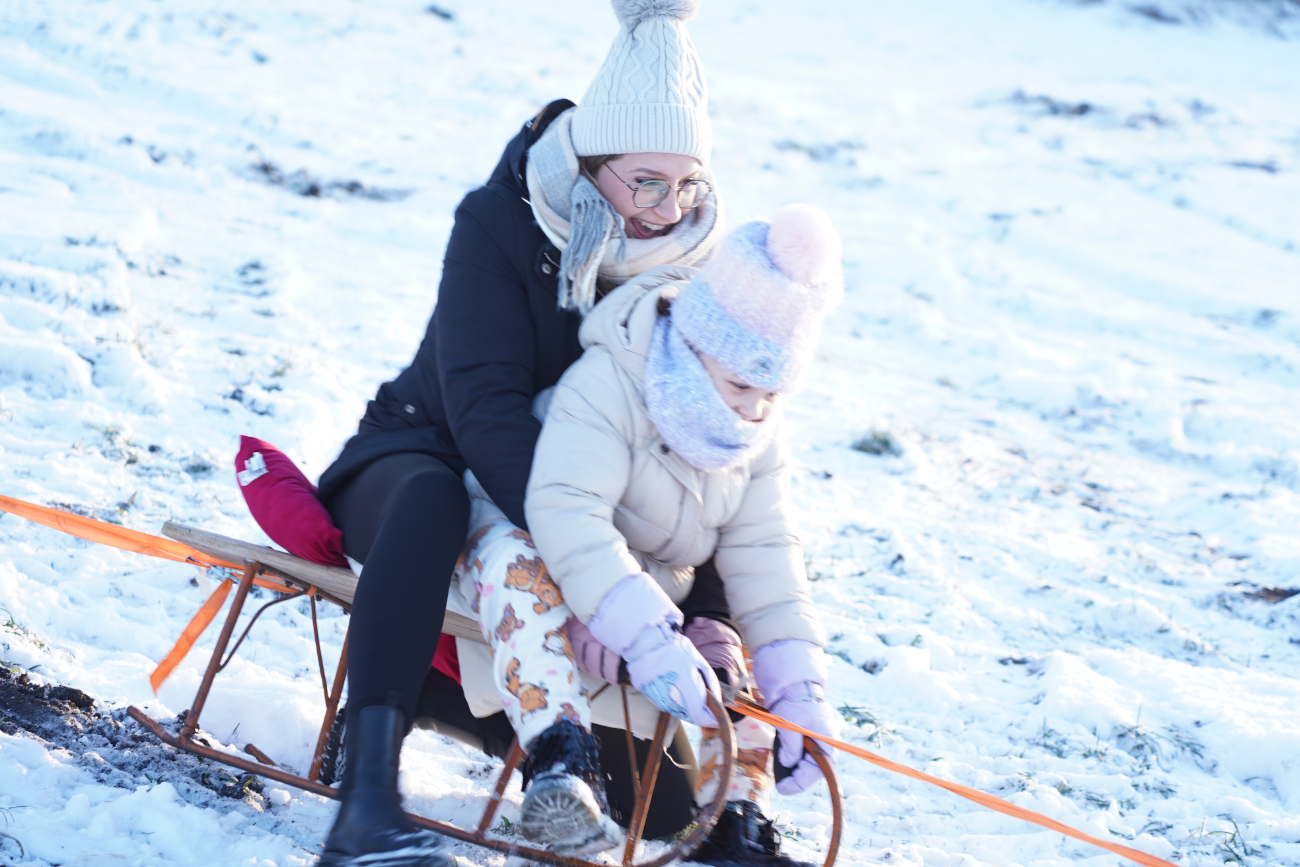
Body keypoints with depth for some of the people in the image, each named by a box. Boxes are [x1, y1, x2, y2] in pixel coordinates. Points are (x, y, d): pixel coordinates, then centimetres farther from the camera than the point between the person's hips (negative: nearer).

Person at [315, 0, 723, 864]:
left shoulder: (692, 251, -8)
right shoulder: (499, 225, -22)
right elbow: (483, 406, -32)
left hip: (579, 490, 5)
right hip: (431, 452, -5)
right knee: (431, 497, -39)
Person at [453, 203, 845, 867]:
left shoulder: (757, 439, 0)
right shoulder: (607, 383, -26)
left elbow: (763, 556, -3)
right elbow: (566, 513, -39)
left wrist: (797, 685, -17)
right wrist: (648, 638, -49)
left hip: (651, 596, 8)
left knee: (722, 653, -10)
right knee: (520, 565, -38)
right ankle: (561, 758, -50)